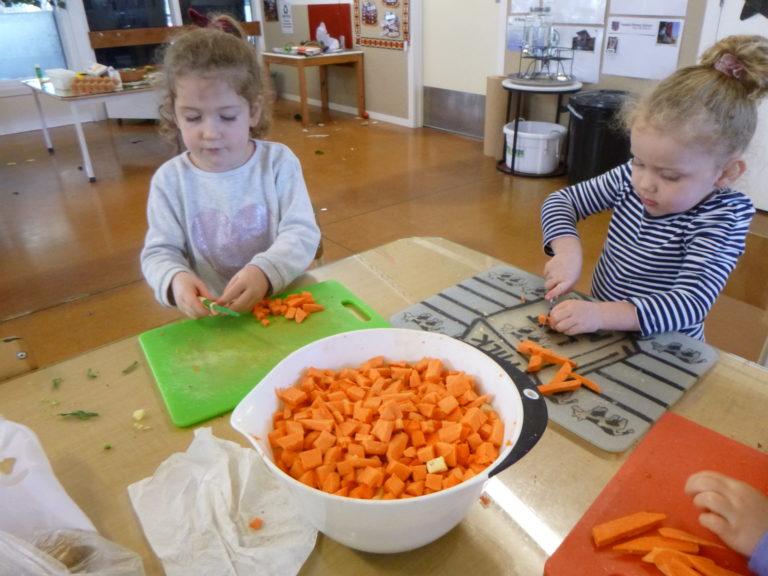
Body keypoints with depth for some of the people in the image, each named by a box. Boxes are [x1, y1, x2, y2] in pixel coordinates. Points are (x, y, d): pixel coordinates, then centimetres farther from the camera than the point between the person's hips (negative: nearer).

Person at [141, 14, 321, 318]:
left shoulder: (279, 161, -5)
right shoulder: (169, 179, -2)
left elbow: (302, 233, -10)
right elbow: (159, 252, 1)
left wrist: (266, 271, -29)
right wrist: (175, 280, -23)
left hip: (281, 302, -2)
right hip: (206, 315, 2)